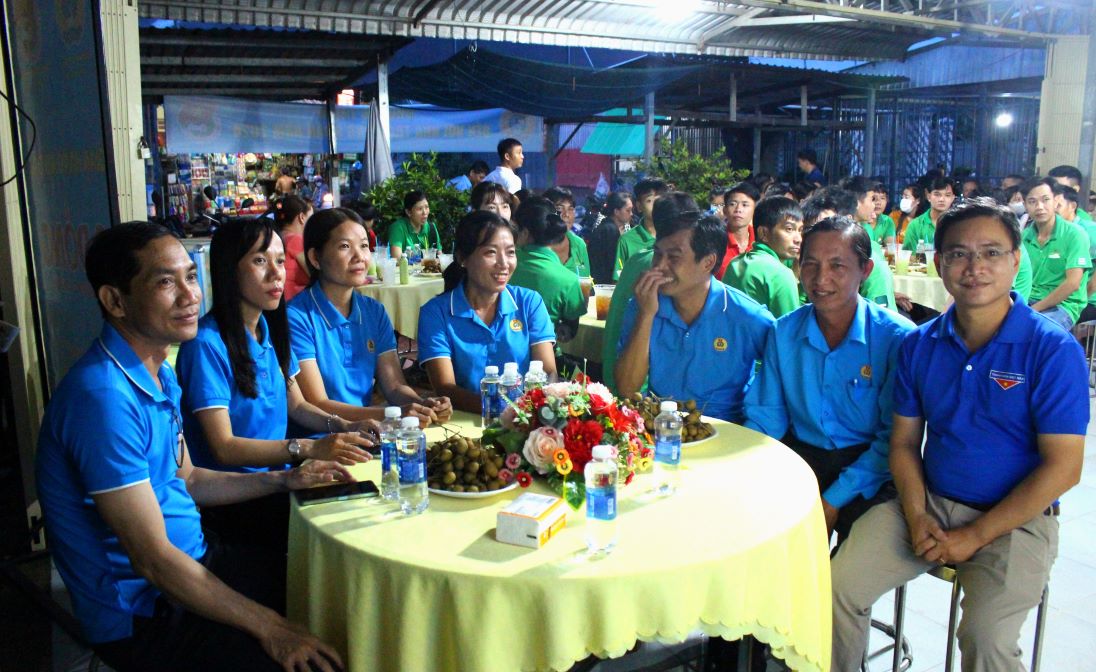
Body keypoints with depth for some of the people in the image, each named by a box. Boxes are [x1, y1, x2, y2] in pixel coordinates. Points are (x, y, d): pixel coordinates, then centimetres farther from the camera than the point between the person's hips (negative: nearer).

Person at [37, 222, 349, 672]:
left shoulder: (159, 375, 6)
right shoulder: (103, 397, -25)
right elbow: (154, 560, -24)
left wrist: (284, 480, 6)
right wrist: (269, 628, -20)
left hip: (195, 559, 9)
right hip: (141, 613, -9)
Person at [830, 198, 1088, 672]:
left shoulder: (1054, 351, -11)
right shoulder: (919, 345, 2)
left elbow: (1063, 467, -12)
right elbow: (904, 442, 7)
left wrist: (975, 535, -14)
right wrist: (917, 516, -9)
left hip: (1014, 519, -3)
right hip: (929, 504, 4)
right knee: (841, 584, -13)